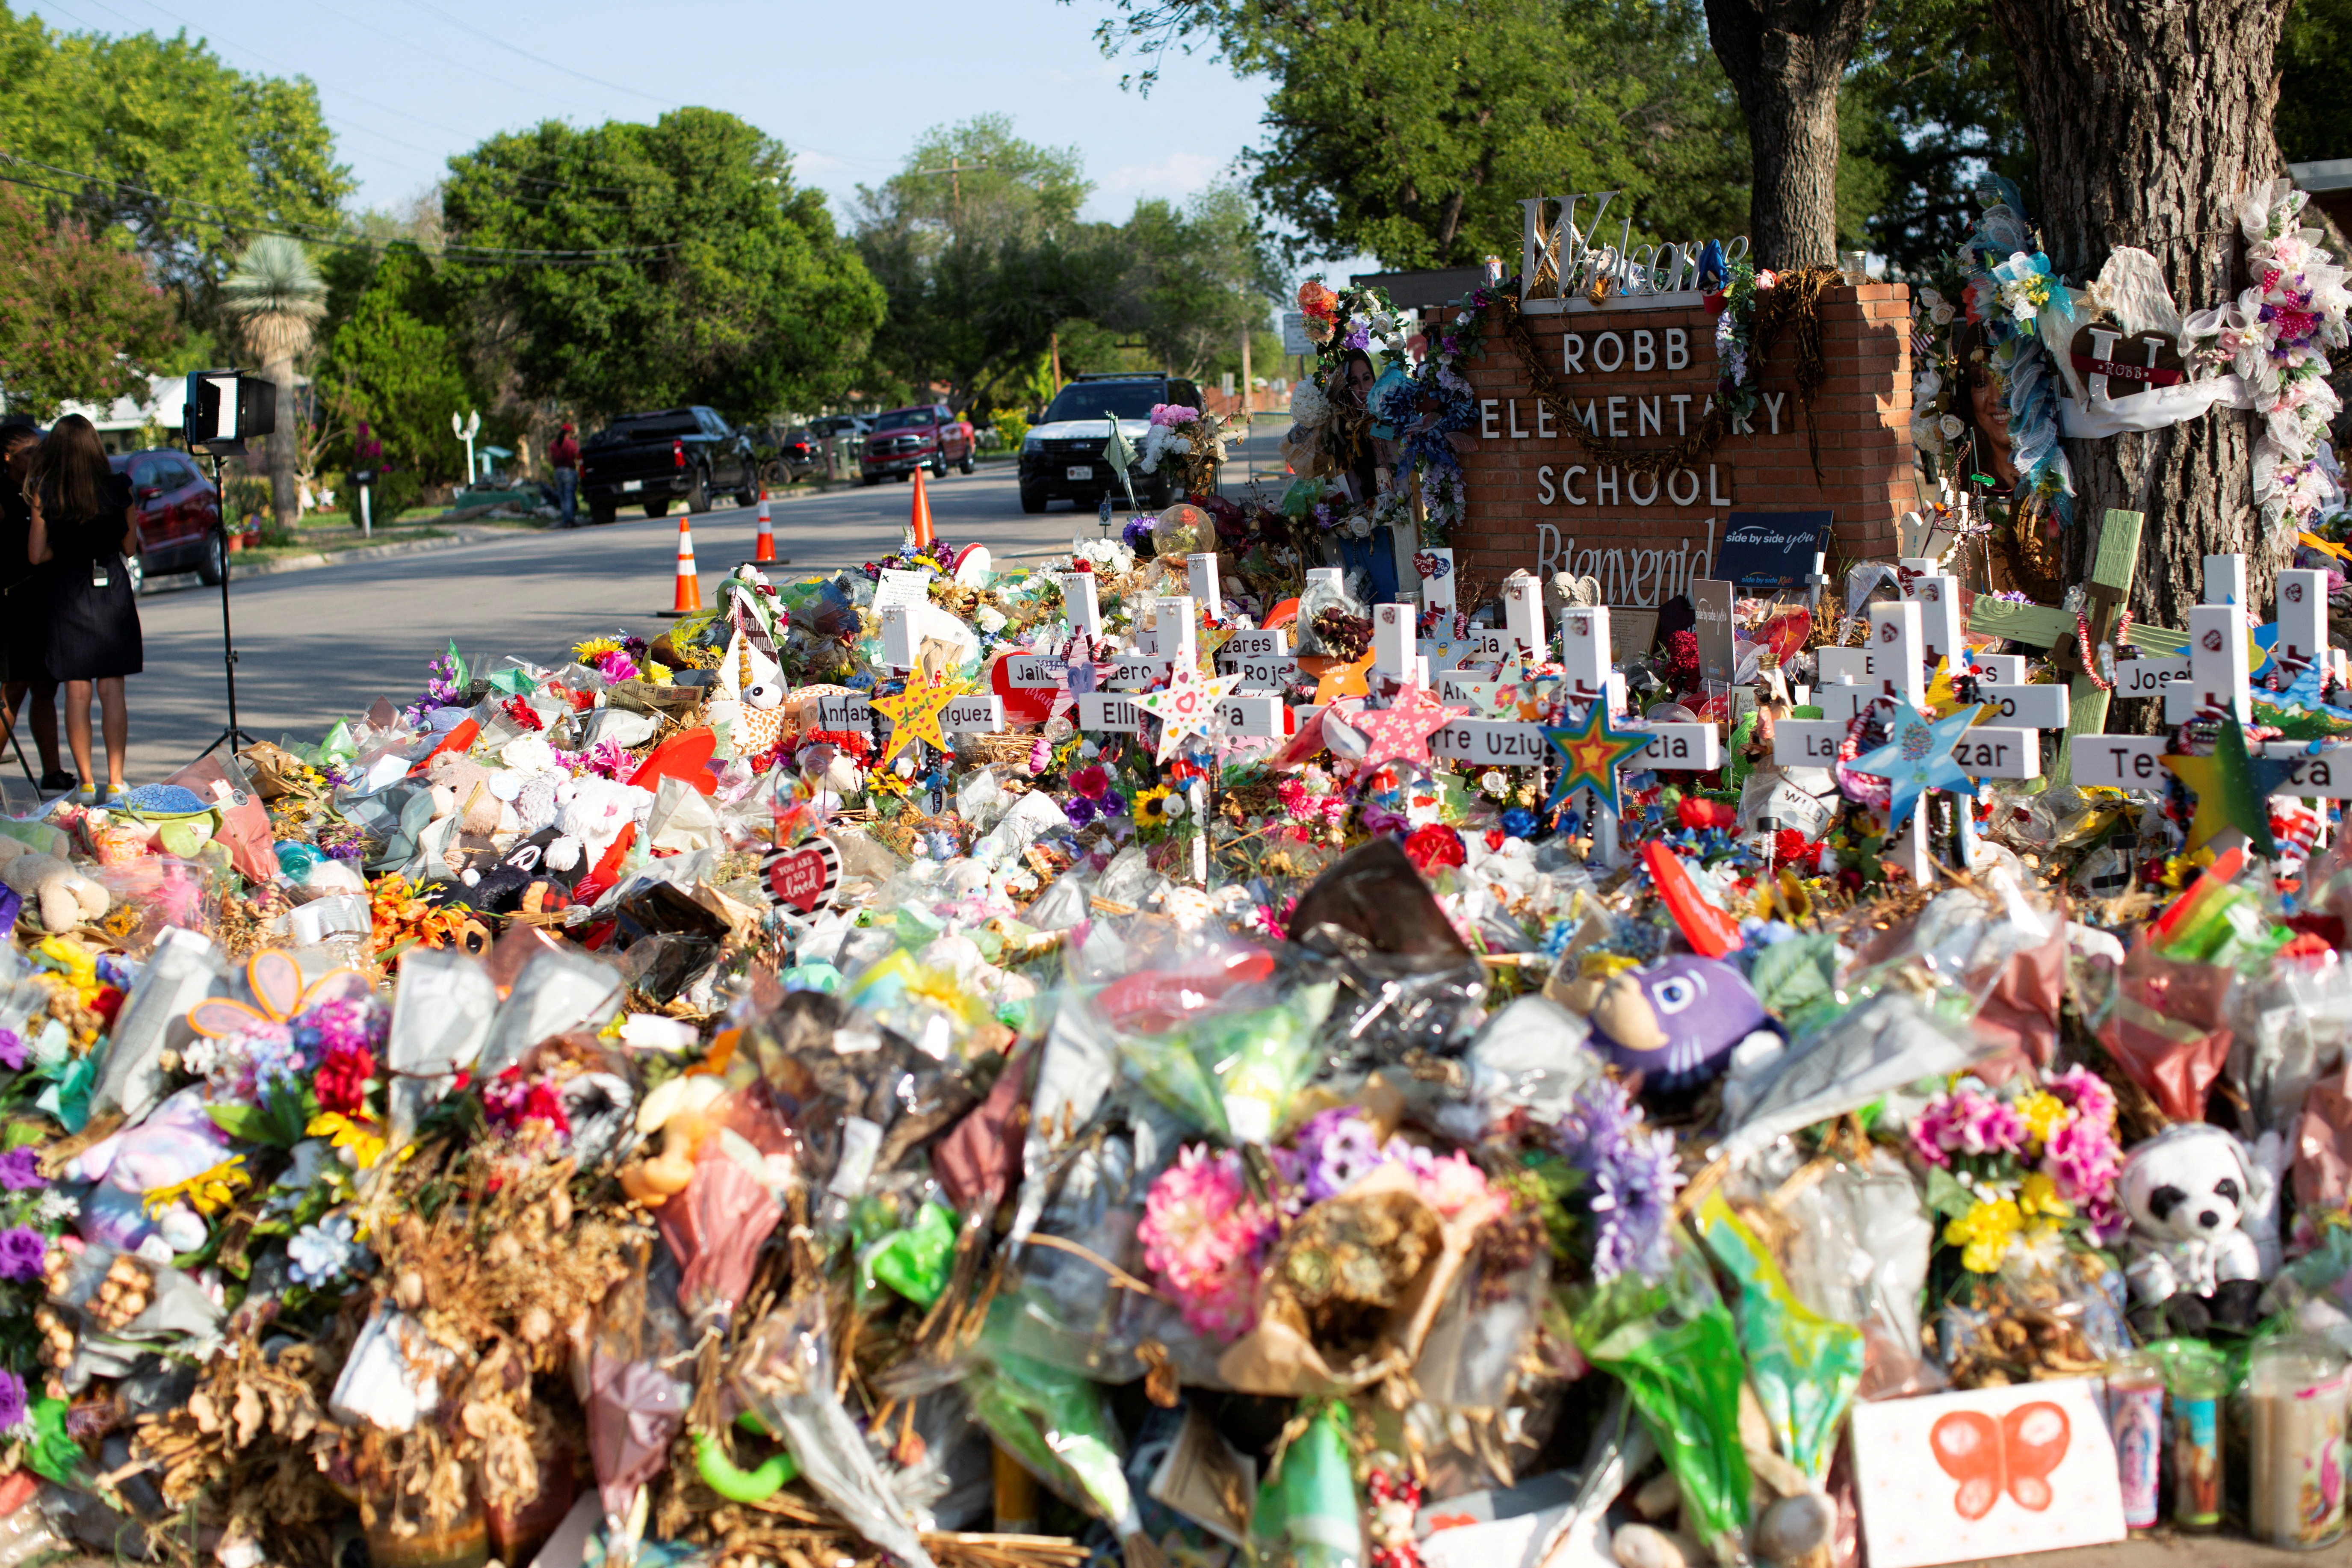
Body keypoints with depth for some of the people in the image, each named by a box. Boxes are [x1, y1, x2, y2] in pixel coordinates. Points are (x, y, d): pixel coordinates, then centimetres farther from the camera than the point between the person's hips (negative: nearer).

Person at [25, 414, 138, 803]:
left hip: (68, 595, -1)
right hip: (112, 590, 1)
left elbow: (36, 555, -5)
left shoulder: (43, 494, -8)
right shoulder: (117, 488, -6)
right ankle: (115, 782, 3)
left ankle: (86, 782, 5)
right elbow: (127, 544, 3)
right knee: (112, 691, 5)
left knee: (77, 693, 5)